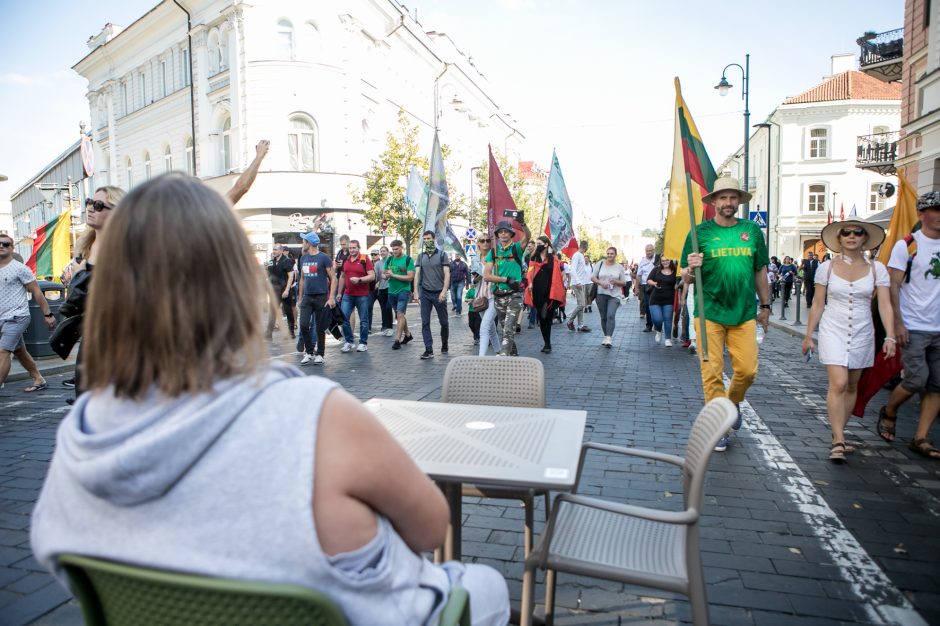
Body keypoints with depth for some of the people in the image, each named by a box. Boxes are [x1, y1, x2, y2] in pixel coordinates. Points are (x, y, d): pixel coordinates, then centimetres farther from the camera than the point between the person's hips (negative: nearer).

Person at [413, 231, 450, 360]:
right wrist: (416, 292, -3)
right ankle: (429, 350, 0)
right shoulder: (421, 256, 10)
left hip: (439, 293, -2)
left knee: (444, 322, 7)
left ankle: (444, 345, 28)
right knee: (425, 323, -3)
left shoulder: (441, 254, 1)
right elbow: (417, 274, 6)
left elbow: (447, 274, -6)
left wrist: (444, 291, -16)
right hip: (425, 293, 2)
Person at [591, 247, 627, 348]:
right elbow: (593, 277, 4)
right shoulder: (600, 264, 3)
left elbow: (624, 282, 6)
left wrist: (616, 282, -15)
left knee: (611, 315, -19)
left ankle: (609, 338, -22)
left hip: (614, 295, -2)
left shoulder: (619, 267, 2)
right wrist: (601, 283, -14)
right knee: (603, 317, 8)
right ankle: (606, 336, 22)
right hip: (601, 294, 2)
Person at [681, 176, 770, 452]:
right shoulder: (700, 232, 0)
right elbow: (685, 277, 1)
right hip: (709, 313, -2)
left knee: (747, 370, 2)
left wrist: (765, 306, 20)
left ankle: (732, 403, 33)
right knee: (712, 372, -1)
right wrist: (691, 268, -22)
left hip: (744, 313, 3)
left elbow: (760, 271, 17)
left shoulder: (752, 231, 8)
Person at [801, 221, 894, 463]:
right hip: (833, 331, -2)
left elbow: (885, 305, -3)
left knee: (852, 386, 9)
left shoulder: (876, 269, 0)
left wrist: (890, 336, -14)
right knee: (838, 384, -14)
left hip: (862, 334, 2)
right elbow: (818, 304, 3)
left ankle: (837, 436, 22)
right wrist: (808, 335, 5)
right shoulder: (827, 268, -1)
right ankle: (838, 441, -12)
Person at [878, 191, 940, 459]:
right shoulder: (907, 245, -4)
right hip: (913, 328, -5)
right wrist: (898, 323, -12)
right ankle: (888, 413, 20)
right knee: (917, 380, -8)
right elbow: (893, 286, -6)